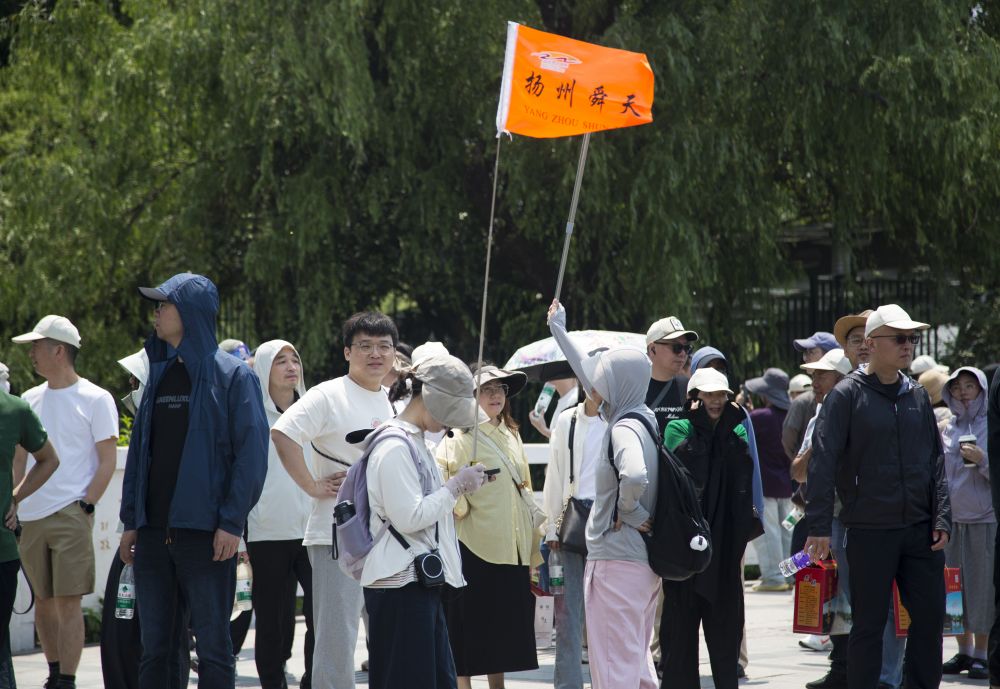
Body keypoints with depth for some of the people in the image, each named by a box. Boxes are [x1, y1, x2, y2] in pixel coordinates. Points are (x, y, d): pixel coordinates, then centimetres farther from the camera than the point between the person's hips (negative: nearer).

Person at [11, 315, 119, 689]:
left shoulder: (95, 399, -1)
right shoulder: (30, 400, 14)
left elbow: (107, 462, -3)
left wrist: (85, 505, -11)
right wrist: (15, 505, 8)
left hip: (70, 516, -6)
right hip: (30, 517, 6)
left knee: (68, 601, -9)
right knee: (42, 600, 10)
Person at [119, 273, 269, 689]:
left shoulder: (232, 376, -4)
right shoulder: (160, 375, 15)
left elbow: (251, 452, -9)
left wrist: (232, 522, -15)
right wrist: (131, 521, 12)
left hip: (205, 532, -6)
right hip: (153, 531, 6)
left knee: (212, 647, -2)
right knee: (154, 649, 7)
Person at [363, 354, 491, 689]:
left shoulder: (415, 443, 18)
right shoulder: (394, 448, -14)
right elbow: (408, 517, -20)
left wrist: (461, 486, 12)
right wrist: (456, 487, -13)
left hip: (423, 582, 10)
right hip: (400, 584, -10)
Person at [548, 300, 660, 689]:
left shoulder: (624, 429, -17)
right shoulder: (642, 419, 9)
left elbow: (635, 475, -39)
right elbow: (589, 373, 25)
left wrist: (629, 511, -19)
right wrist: (558, 331, 36)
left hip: (616, 560, -9)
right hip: (642, 559, 9)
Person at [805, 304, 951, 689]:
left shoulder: (917, 396, 11)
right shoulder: (847, 395, -6)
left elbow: (935, 462, 13)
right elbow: (822, 464, -10)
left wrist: (941, 518, 3)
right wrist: (819, 527, -17)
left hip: (919, 529, 5)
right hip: (869, 530, -5)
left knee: (930, 617, 5)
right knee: (869, 624, 1)